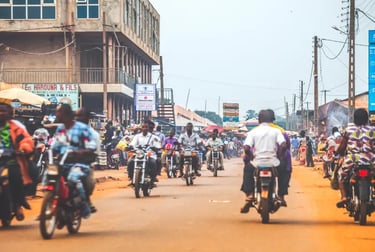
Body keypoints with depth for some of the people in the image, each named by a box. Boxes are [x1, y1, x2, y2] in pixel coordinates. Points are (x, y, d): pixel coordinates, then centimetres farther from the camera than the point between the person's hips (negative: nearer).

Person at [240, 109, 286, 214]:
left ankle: (249, 194, 16)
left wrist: (250, 157, 9)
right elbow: (283, 145, -11)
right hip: (273, 163, 0)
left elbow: (246, 148, -9)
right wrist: (280, 155, 8)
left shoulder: (253, 132, 3)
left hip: (257, 162, 0)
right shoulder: (276, 131, 3)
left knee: (247, 168, 32)